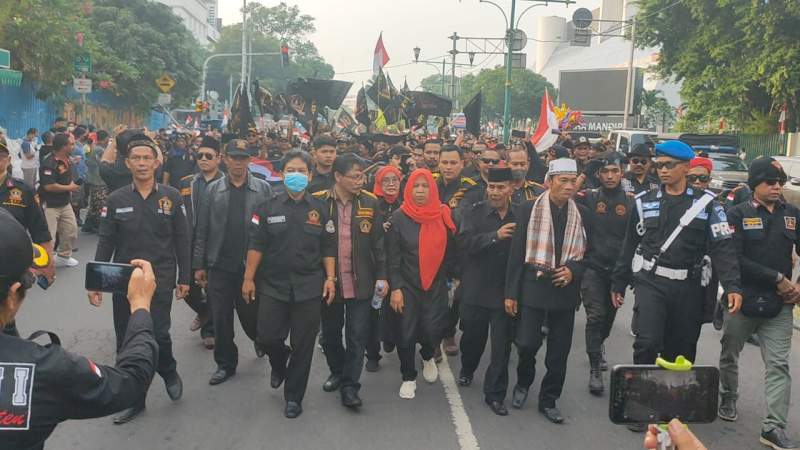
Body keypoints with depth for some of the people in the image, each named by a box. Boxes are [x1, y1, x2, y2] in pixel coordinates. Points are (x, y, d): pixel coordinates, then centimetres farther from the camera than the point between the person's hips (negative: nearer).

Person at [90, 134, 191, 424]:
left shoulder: (172, 197, -1)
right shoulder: (116, 200, 2)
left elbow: (181, 240, 2)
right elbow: (105, 244, 3)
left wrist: (184, 278, 1)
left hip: (160, 279, -2)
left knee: (158, 334, -11)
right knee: (127, 344, 8)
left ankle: (169, 372, 23)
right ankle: (134, 399, 25)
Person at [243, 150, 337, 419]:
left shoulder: (320, 209, 4)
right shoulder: (268, 208, 1)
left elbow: (328, 248, 6)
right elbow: (256, 245, 1)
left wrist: (330, 278, -2)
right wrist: (249, 278, -3)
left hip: (309, 287, 0)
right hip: (273, 285, 0)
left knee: (303, 345, 4)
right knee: (267, 337, -1)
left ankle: (293, 396, 21)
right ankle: (279, 364, 36)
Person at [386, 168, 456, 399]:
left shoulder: (443, 215, -1)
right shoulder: (399, 217, -7)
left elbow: (451, 250, 4)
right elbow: (392, 256, -7)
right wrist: (395, 288, -11)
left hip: (436, 285, 1)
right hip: (407, 285, -1)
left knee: (433, 330, -4)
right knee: (406, 333, 4)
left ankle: (428, 357, 32)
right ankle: (409, 377, 26)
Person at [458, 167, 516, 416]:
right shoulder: (474, 213, -2)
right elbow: (465, 241, -16)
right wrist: (496, 235, -26)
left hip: (505, 291, 0)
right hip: (476, 289, 0)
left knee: (502, 346, 3)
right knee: (473, 336, 18)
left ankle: (495, 394, 16)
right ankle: (467, 369, 48)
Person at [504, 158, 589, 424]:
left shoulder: (581, 214, 4)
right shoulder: (529, 210, -4)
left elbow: (588, 252, 11)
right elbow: (516, 254, -3)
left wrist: (573, 270, -10)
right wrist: (511, 293, -5)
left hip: (565, 289, 3)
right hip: (533, 285, -2)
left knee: (559, 350, 7)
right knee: (527, 343, -6)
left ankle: (548, 400, 23)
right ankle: (523, 383, 25)